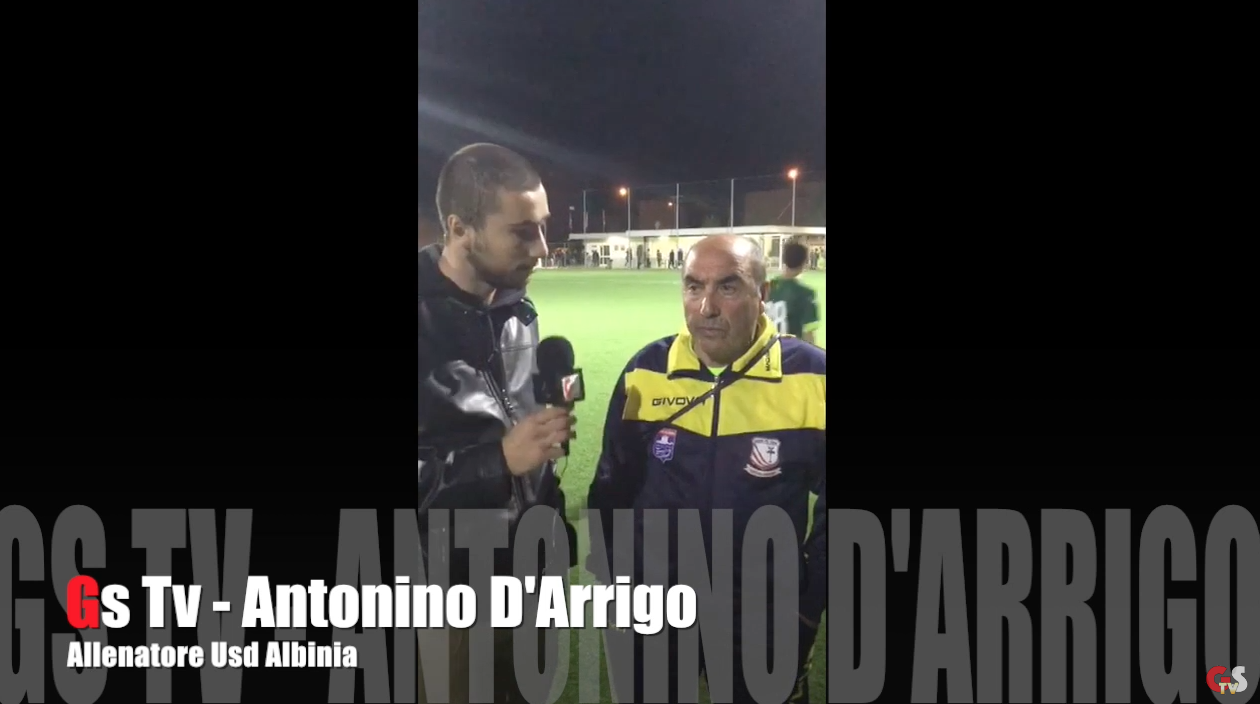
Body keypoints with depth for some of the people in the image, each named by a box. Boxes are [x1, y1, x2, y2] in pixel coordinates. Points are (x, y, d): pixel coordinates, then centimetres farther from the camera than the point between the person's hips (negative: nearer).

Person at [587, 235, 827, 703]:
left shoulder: (811, 377, -14)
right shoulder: (645, 372, -7)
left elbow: (829, 508, -5)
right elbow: (613, 485, 5)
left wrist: (811, 605, -4)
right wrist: (611, 575, 6)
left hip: (765, 621, -2)